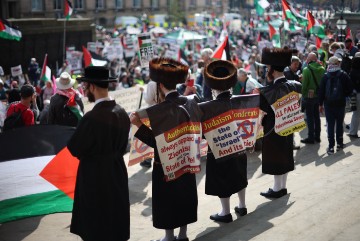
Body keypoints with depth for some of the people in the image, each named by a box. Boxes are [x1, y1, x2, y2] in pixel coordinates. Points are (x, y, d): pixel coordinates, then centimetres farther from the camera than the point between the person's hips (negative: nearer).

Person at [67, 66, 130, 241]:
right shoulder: (121, 113, -1)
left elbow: (74, 149, -16)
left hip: (95, 177, -7)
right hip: (117, 174, 7)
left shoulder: (92, 117, -25)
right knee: (115, 223, 20)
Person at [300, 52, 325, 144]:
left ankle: (311, 137, 6)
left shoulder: (306, 70, -18)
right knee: (317, 116, 16)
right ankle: (317, 136, 24)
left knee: (310, 117, 3)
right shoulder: (322, 69, -3)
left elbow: (304, 85, -17)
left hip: (309, 96, -5)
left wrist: (303, 94, -5)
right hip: (319, 95, 5)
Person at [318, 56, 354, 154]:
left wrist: (321, 104, 4)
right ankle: (339, 144, 19)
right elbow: (350, 89, -5)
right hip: (340, 103, 0)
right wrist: (343, 95, 13)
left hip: (328, 104, 0)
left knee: (330, 125, 3)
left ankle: (331, 147, 0)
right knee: (339, 124, 13)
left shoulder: (326, 76, -4)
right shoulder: (344, 75, -6)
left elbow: (321, 90, -3)